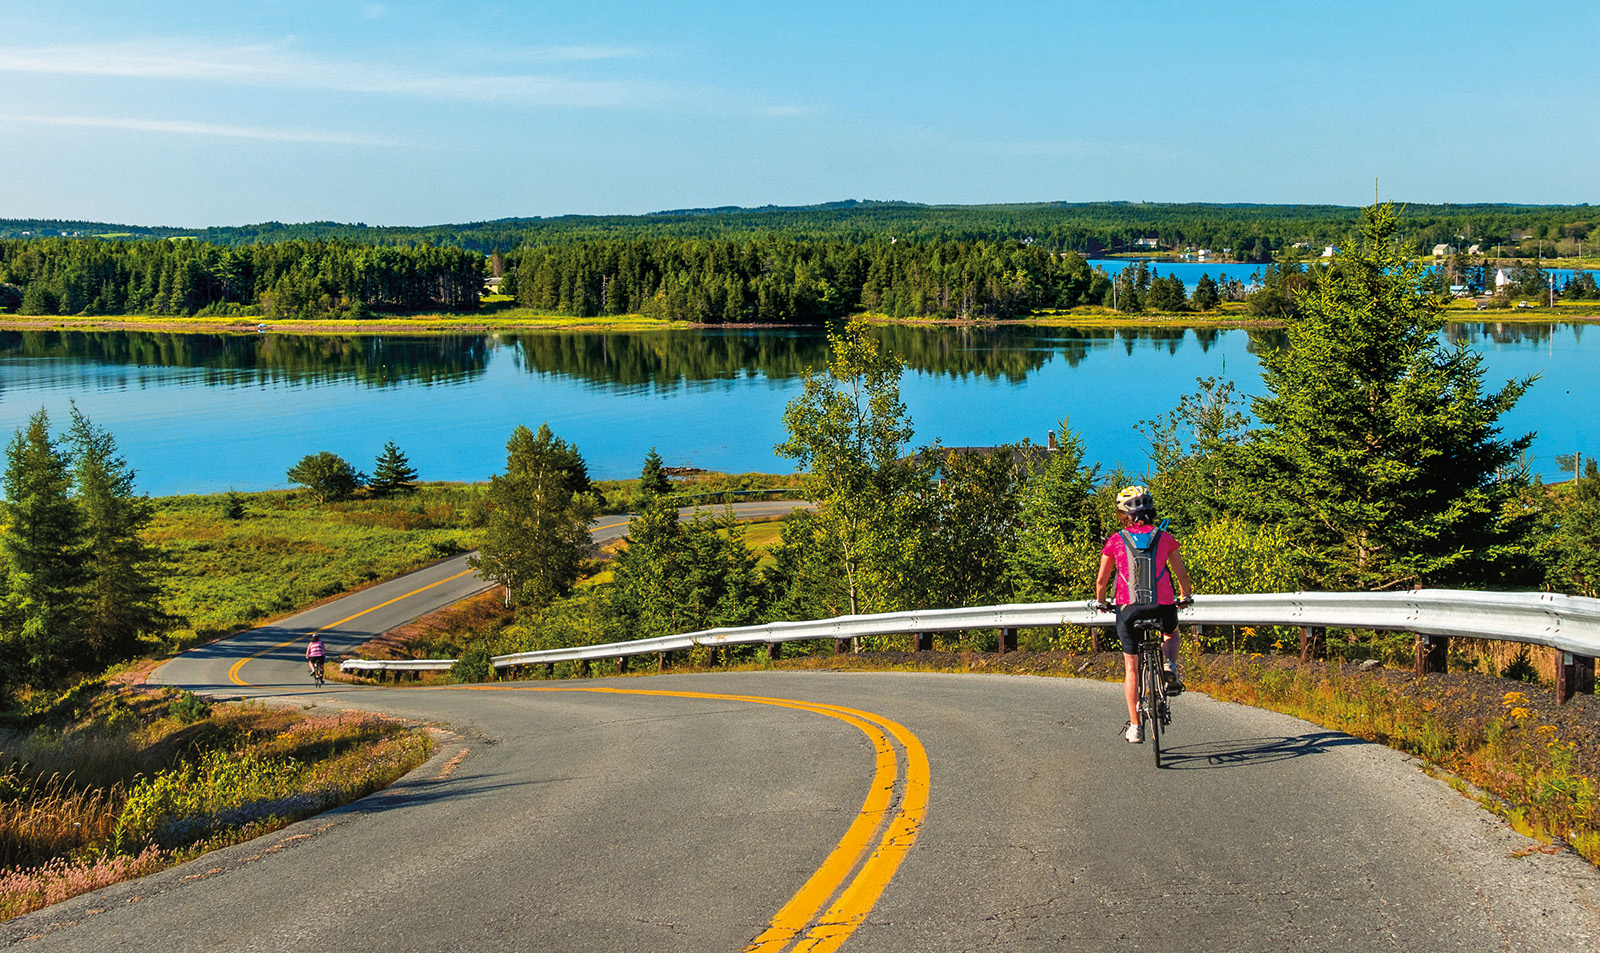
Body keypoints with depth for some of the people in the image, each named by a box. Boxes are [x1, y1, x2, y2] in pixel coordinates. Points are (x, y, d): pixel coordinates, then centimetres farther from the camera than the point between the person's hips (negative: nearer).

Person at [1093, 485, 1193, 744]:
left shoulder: (1115, 541, 5)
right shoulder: (1164, 537, 7)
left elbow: (1101, 580, 11)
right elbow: (1182, 574, 14)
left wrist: (1100, 602, 30)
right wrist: (1184, 596, 33)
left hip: (1129, 607, -1)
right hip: (1163, 605, 1)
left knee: (1131, 669, 10)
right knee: (1170, 633, 37)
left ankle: (1135, 726, 7)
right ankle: (1169, 667, 9)